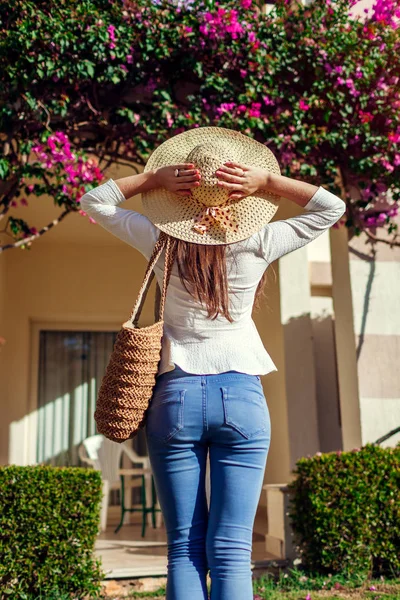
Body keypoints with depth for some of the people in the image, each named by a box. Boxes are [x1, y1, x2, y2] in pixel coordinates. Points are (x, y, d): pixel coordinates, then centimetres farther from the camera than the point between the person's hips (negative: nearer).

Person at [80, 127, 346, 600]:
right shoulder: (257, 245, -2)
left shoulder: (162, 242, 0)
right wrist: (267, 181, 2)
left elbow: (93, 200, 14)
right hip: (242, 396, 0)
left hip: (175, 396, 1)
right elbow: (331, 208, 10)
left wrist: (153, 178, 5)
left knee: (184, 550, 5)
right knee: (230, 550, 1)